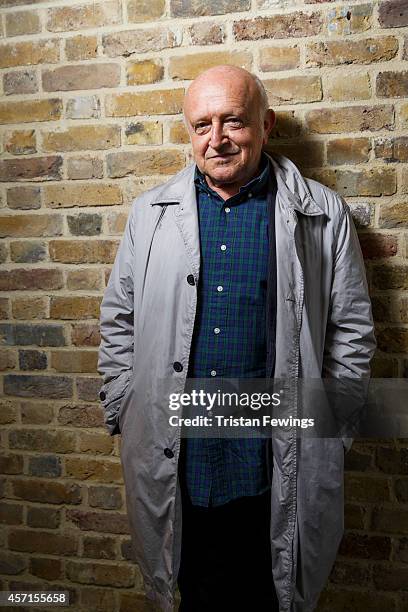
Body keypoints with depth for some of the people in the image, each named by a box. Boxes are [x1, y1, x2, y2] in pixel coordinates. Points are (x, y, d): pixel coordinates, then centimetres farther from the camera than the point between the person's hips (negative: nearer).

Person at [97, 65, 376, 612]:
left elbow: (352, 329, 1)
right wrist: (121, 416, 4)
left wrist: (333, 431, 0)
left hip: (278, 458, -1)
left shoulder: (323, 214, -2)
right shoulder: (151, 213, 3)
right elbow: (118, 321, 7)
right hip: (174, 453, 2)